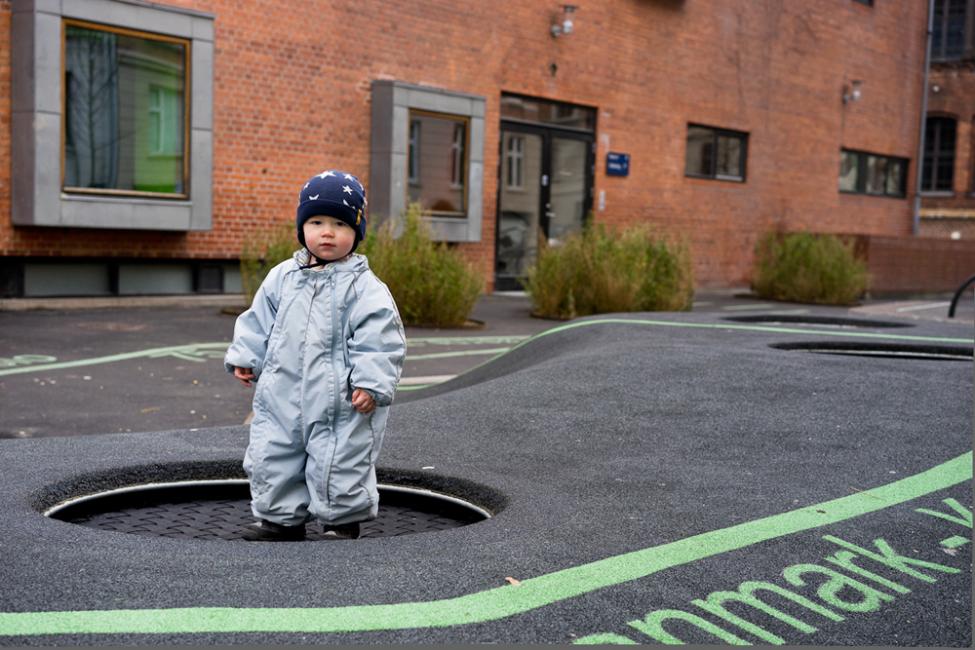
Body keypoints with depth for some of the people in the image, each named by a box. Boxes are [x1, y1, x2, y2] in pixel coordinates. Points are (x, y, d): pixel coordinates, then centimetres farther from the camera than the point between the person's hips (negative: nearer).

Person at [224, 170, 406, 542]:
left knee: (339, 463, 2)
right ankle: (282, 518, 27)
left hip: (340, 402, -5)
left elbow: (379, 341, -11)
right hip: (282, 395, 5)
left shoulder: (365, 287, -8)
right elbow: (258, 323, 16)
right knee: (271, 456, 11)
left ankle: (342, 521, 21)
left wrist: (370, 384, -18)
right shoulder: (282, 277, 7)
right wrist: (245, 358, 8)